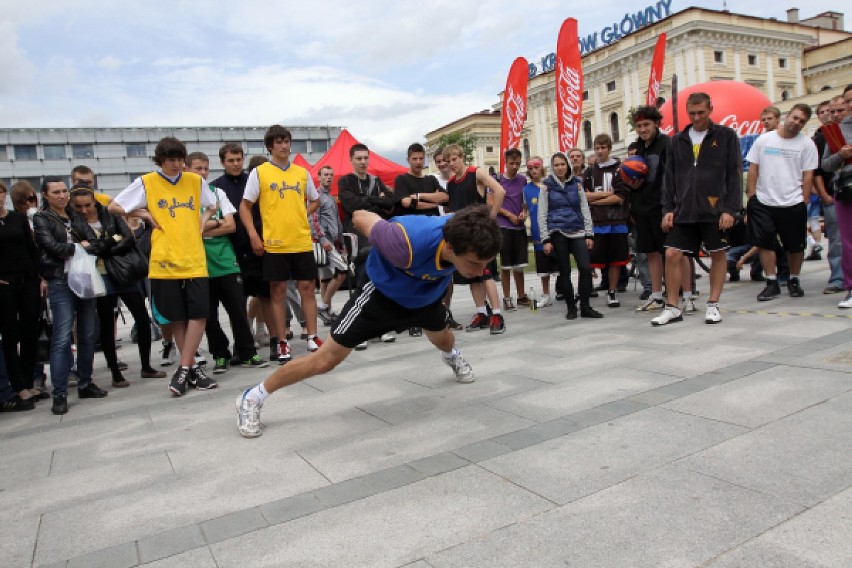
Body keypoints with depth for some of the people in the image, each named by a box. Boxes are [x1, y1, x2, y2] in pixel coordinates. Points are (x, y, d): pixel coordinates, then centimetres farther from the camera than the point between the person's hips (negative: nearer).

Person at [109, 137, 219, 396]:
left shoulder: (195, 181, 10)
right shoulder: (146, 183, 3)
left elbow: (212, 205, 27)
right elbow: (114, 207, 8)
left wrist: (203, 219, 9)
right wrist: (145, 214, 0)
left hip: (194, 259, 2)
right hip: (165, 261, -2)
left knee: (198, 314, -7)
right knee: (177, 318, 4)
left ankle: (183, 370, 1)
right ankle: (193, 367, 15)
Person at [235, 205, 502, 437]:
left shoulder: (469, 238, -32)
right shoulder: (408, 243, -47)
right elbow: (360, 217, -26)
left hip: (427, 292, 5)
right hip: (384, 292, -5)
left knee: (442, 339, 33)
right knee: (326, 360, -5)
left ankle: (452, 356, 73)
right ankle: (251, 399, 14)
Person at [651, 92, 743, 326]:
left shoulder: (726, 136, 2)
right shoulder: (678, 140, 11)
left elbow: (734, 175, -2)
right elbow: (669, 177, 11)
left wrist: (730, 209, -10)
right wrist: (668, 209, 3)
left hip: (715, 210, -2)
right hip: (683, 211, 3)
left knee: (718, 254, 6)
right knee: (672, 254, -3)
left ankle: (713, 305, 19)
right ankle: (672, 307, 7)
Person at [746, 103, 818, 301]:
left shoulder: (807, 144, 2)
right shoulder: (763, 140, 4)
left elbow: (808, 176, 2)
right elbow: (753, 170, 5)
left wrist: (803, 203, -4)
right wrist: (751, 197, -1)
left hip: (793, 204, 0)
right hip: (763, 203, 0)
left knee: (795, 246, 8)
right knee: (765, 243, -1)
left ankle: (793, 280, 26)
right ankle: (772, 283, 9)